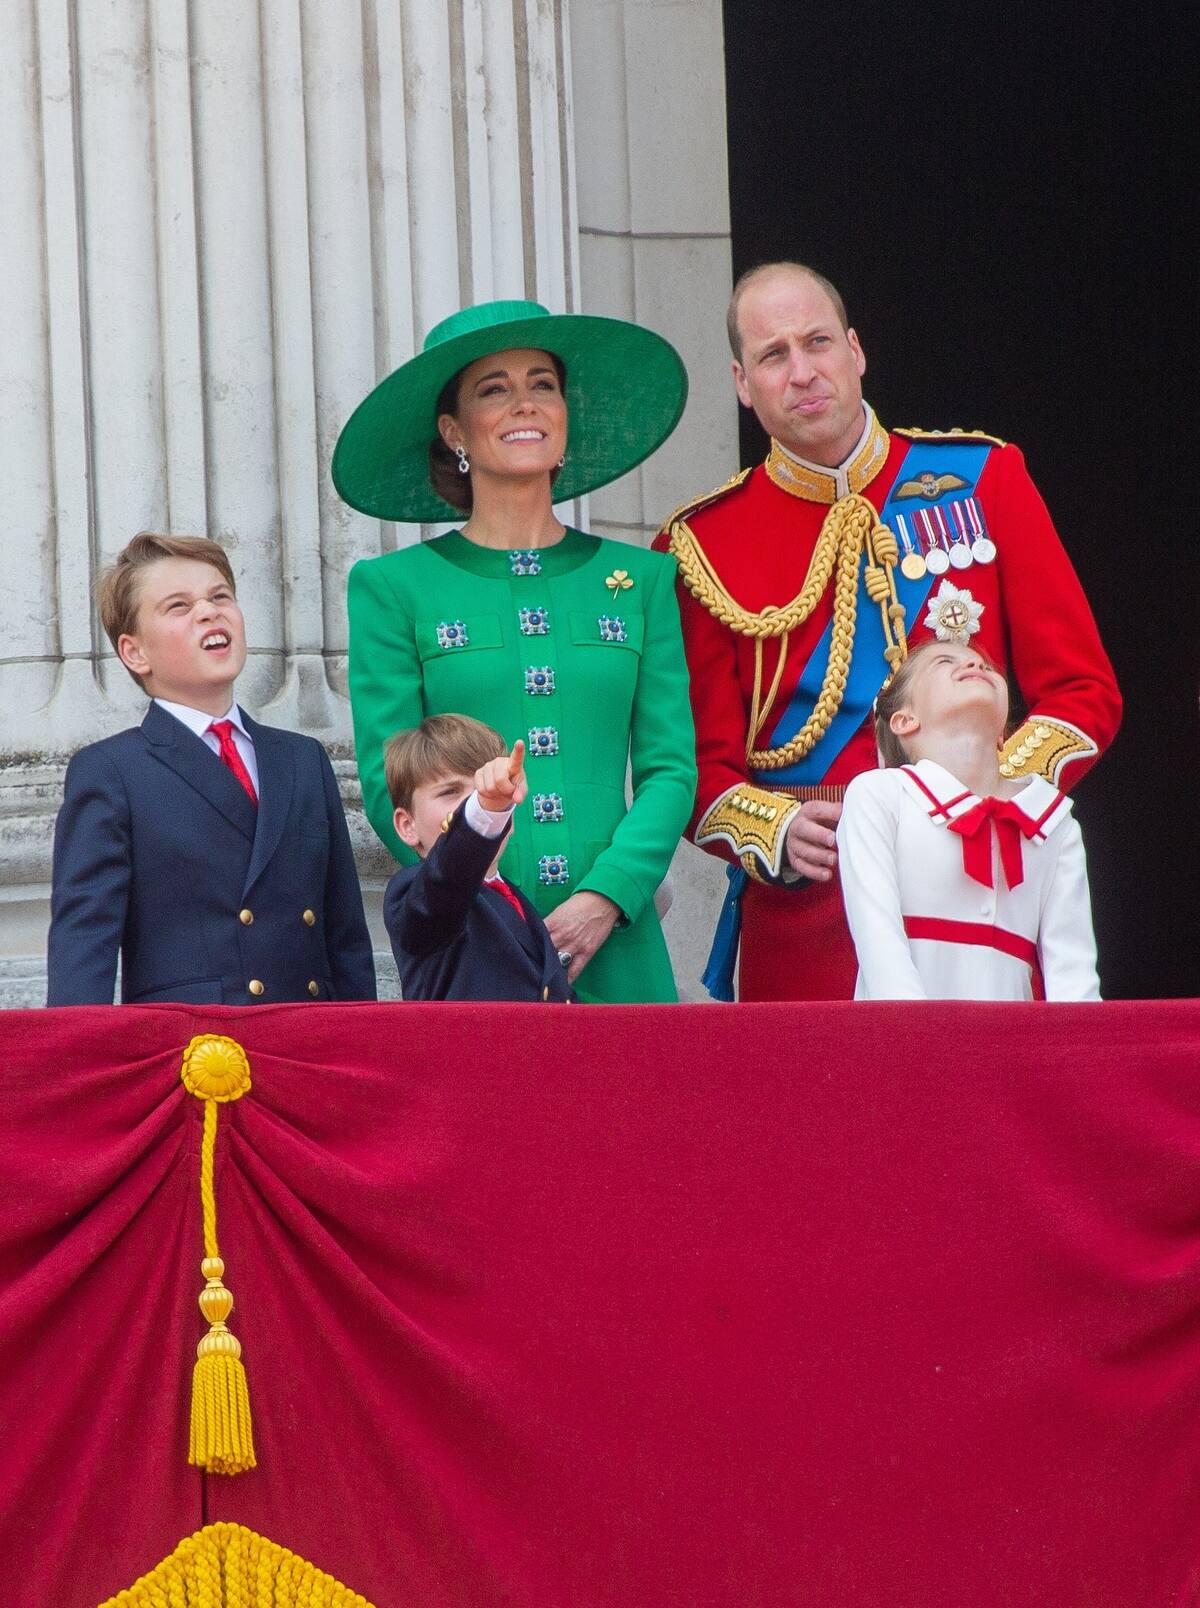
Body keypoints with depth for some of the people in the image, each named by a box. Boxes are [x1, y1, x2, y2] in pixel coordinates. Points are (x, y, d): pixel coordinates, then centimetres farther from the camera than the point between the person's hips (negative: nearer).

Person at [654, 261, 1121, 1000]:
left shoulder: (983, 477, 7)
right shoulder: (702, 545, 4)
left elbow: (1085, 691, 6)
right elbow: (699, 764, 5)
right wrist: (779, 834, -16)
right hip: (802, 923, -1)